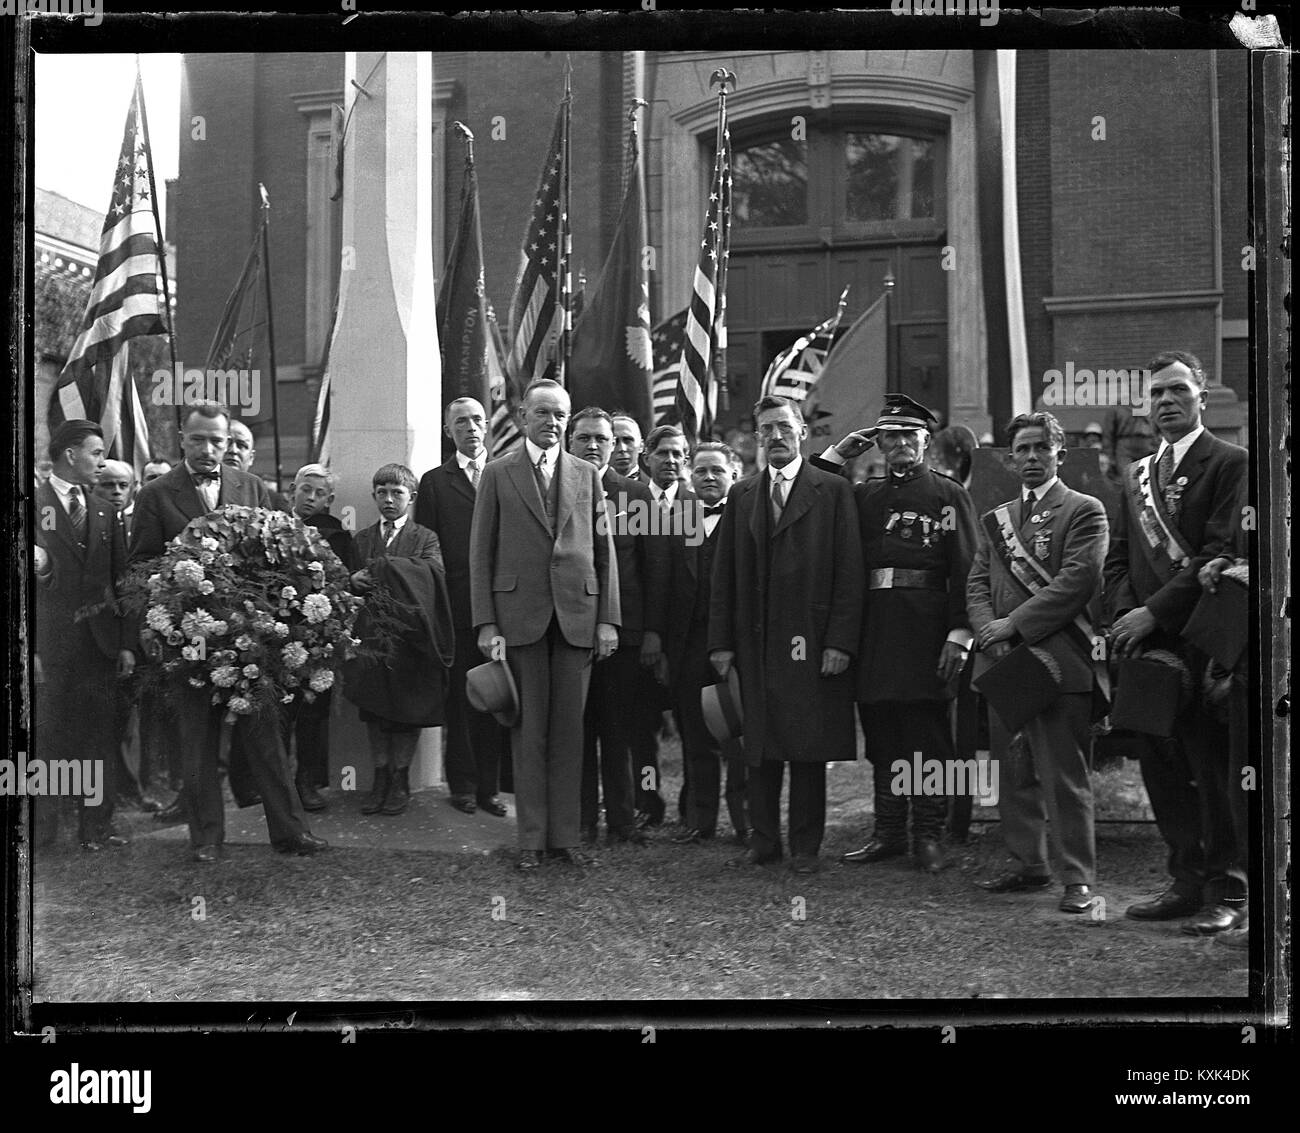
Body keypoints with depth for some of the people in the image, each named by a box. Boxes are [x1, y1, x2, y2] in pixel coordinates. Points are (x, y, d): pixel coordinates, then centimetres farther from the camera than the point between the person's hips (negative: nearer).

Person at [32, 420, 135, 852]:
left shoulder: (104, 513, 14)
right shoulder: (34, 505, -2)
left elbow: (121, 581, 13)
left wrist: (127, 643, 5)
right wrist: (29, 648, -11)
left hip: (100, 646, 4)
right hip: (50, 647, -4)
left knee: (99, 739, 7)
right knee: (46, 738, 2)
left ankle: (96, 825, 14)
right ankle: (42, 829, 11)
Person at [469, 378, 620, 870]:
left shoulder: (587, 475, 12)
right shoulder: (498, 474, 6)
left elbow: (603, 551, 11)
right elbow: (480, 553, 3)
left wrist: (609, 619, 3)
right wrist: (486, 623, -5)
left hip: (578, 615, 2)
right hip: (519, 615, -2)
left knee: (569, 731, 4)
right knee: (528, 730, 2)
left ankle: (565, 834, 11)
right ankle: (531, 838, 9)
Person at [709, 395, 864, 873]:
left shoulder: (833, 491, 3)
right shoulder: (741, 496, 14)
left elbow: (848, 572, -3)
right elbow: (724, 576, 12)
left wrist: (840, 642, -10)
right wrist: (721, 643, 4)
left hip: (810, 641, -3)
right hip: (754, 642, 3)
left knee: (809, 749, 1)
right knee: (759, 747, 5)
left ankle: (805, 846, 11)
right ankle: (763, 839, 14)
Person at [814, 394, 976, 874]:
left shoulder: (949, 495, 2)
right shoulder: (864, 495, 16)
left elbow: (966, 568, -4)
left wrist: (959, 632, -13)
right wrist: (836, 455, 8)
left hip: (926, 624, -4)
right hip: (873, 622, 5)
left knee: (928, 731, 0)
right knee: (881, 733, 9)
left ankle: (929, 834, 7)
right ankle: (888, 831, 17)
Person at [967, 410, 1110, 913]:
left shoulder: (1084, 510, 1)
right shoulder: (994, 519, 19)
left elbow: (1079, 578, -11)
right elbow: (977, 585, 14)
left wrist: (1014, 624, -13)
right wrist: (990, 634, -6)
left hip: (1060, 660, -6)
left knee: (1064, 776, -6)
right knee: (1013, 775, 9)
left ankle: (1078, 877, 0)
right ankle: (1028, 865, 20)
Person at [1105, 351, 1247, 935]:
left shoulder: (1231, 464, -3)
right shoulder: (1135, 474, 19)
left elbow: (1222, 553, -12)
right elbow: (1118, 558, 17)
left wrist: (1154, 612, -16)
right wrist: (1125, 615, -2)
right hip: (1147, 643, 6)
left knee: (1213, 771, -3)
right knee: (1162, 770, 8)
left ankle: (1226, 893, 6)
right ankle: (1189, 882, 18)